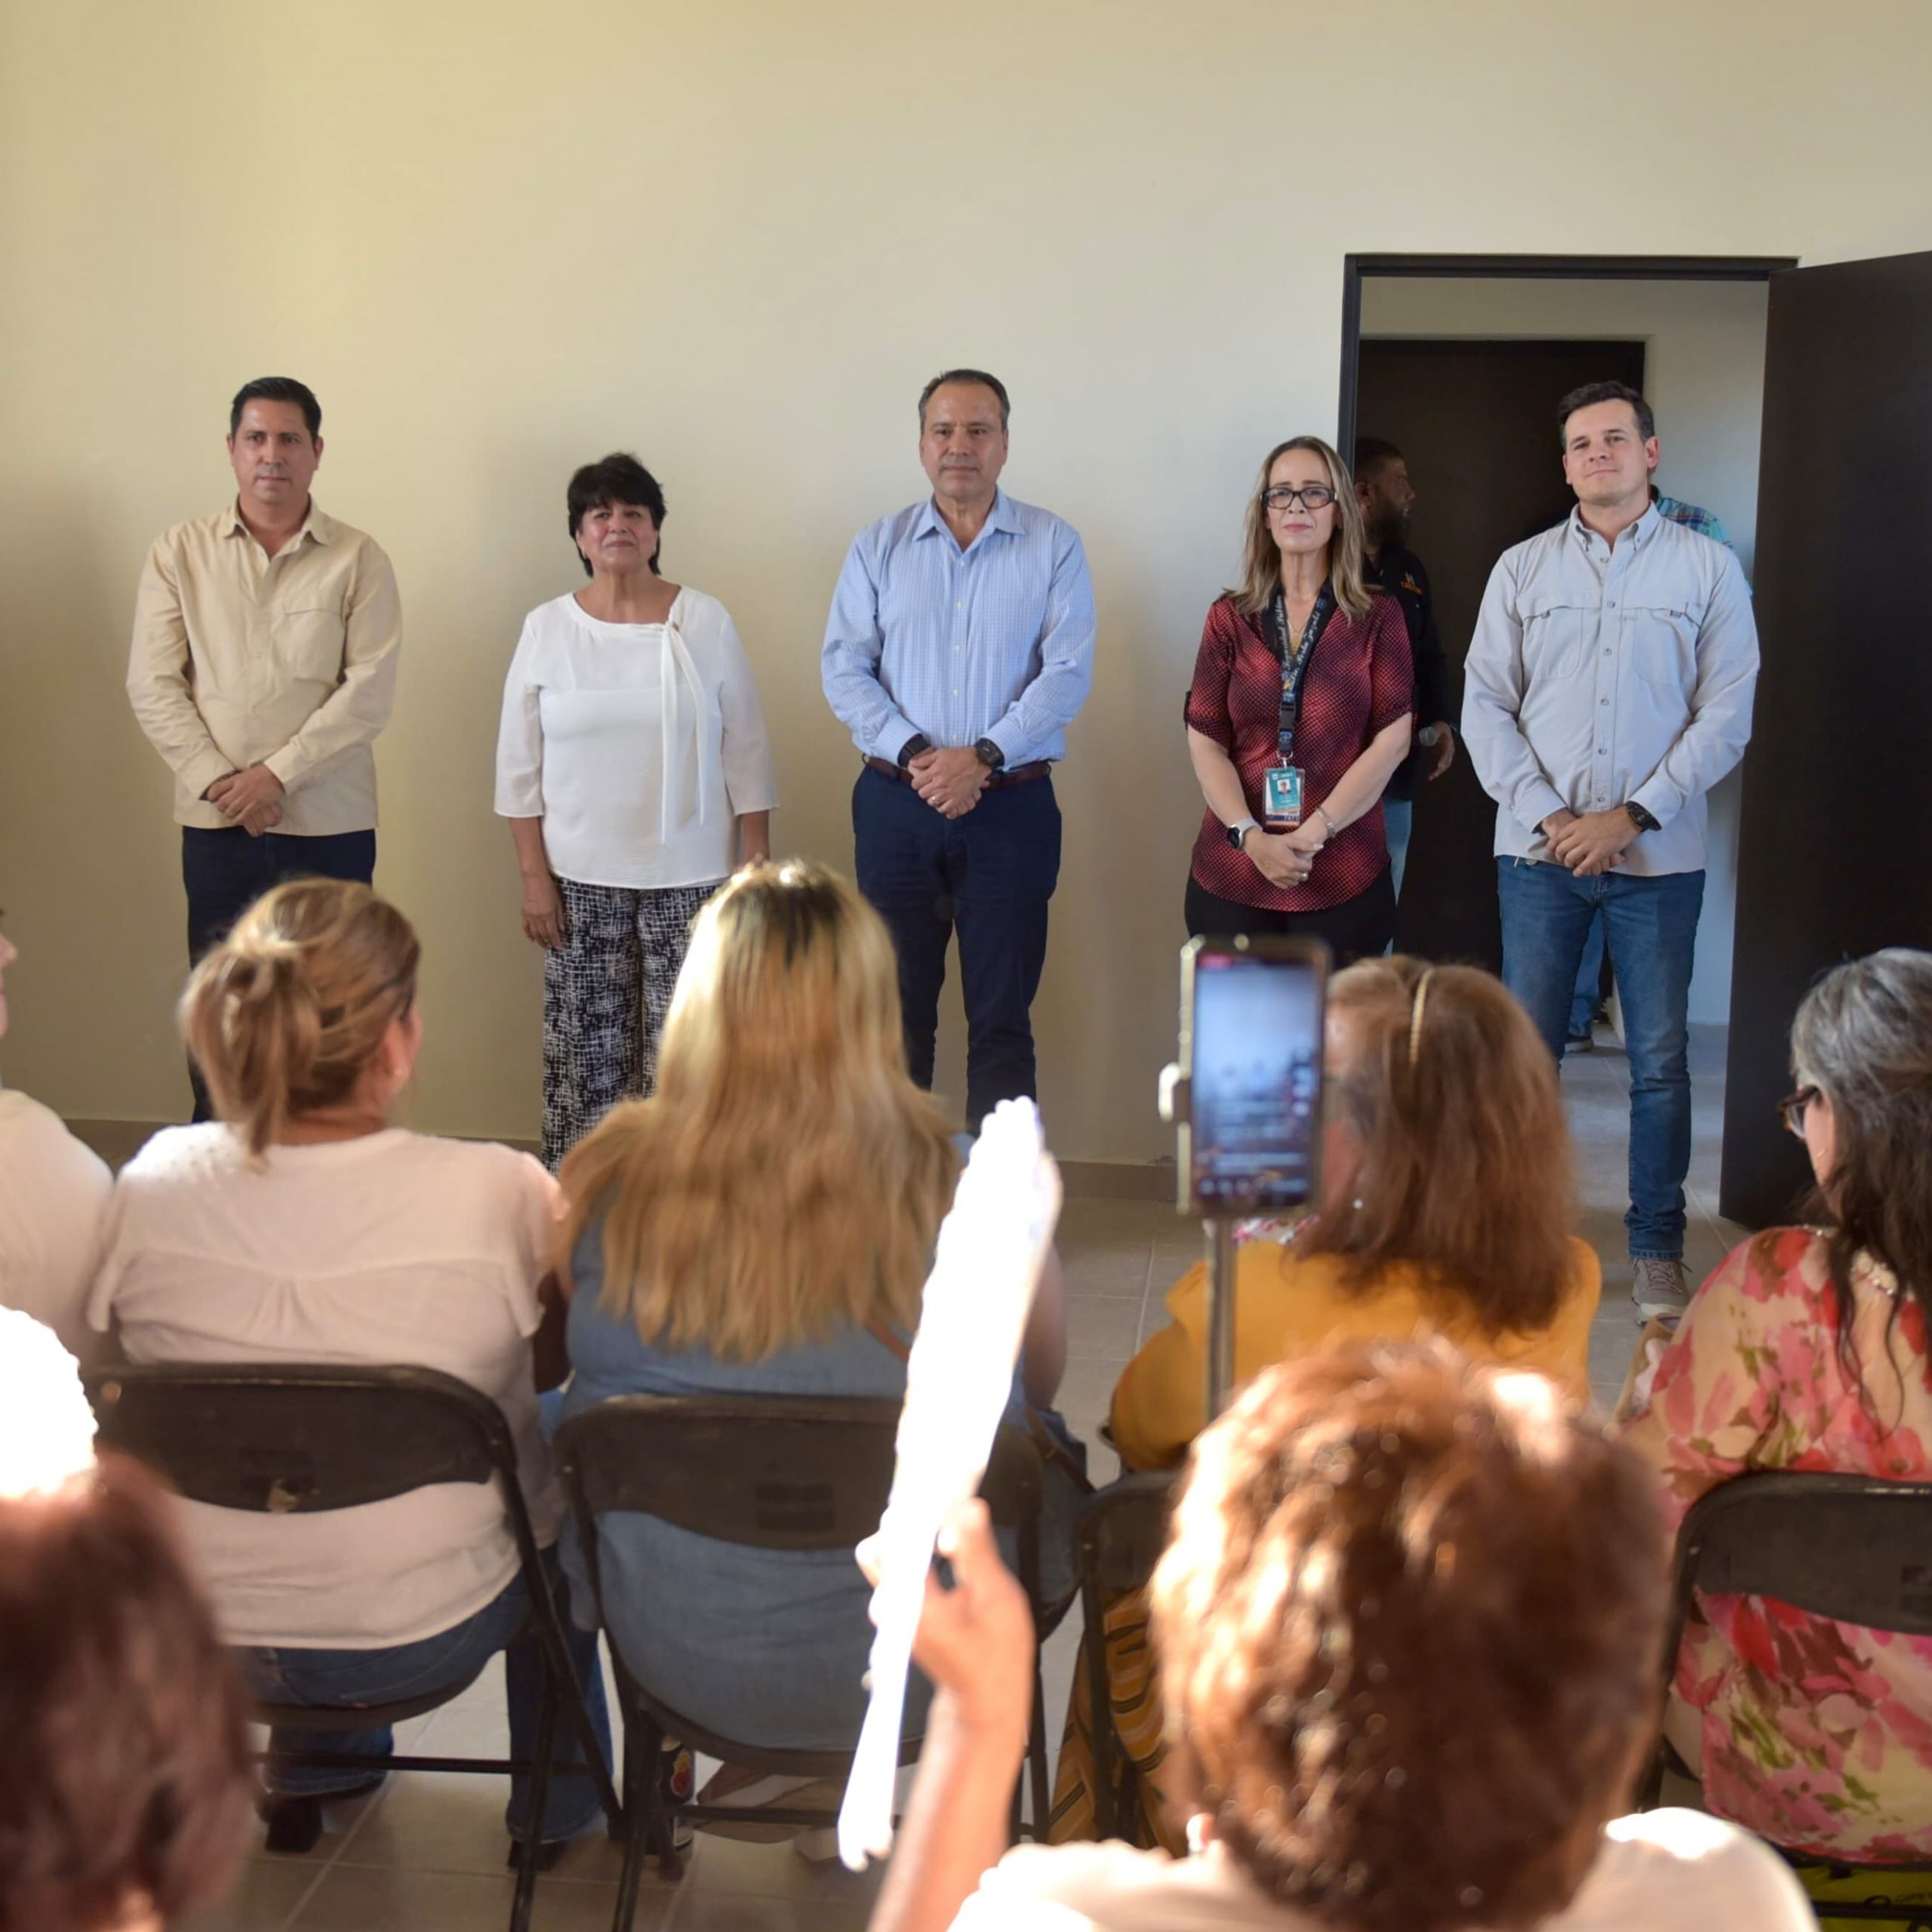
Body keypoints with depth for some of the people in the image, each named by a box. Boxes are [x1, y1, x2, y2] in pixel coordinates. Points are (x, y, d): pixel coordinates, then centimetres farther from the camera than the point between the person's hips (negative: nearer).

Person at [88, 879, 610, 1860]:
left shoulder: (152, 1185, -16)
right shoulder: (499, 1195, -25)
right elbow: (560, 1365, -6)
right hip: (425, 1638, -3)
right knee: (563, 1457, 26)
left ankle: (314, 1767, 49)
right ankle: (558, 1804, 43)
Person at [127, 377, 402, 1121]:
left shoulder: (358, 560, 0)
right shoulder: (179, 552, 5)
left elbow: (370, 691, -7)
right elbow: (152, 685, 0)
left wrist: (279, 773, -14)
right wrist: (220, 781, -10)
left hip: (330, 822, -1)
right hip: (216, 823, 1)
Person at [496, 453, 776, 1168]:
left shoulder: (705, 621, 0)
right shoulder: (547, 628, 3)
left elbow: (745, 755, 2)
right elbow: (520, 765, 4)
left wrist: (757, 866, -2)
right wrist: (533, 875, -1)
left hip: (689, 875, -1)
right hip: (580, 877, 1)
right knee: (584, 1051, 5)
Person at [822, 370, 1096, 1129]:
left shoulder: (1053, 545, 2)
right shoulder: (879, 546, 7)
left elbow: (1068, 672, -6)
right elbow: (843, 669, 0)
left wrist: (982, 758, -16)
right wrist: (913, 755, -14)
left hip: (1012, 805, -1)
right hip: (896, 804, 2)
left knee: (1003, 1017, 4)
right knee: (896, 1009, 8)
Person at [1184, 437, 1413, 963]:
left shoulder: (1377, 617, 4)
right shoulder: (1229, 617, 8)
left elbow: (1392, 740, -3)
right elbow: (1205, 743, 2)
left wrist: (1314, 833, -13)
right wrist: (1250, 837, -13)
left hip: (1344, 879, -1)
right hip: (1232, 875, 1)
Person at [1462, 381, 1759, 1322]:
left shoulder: (1708, 569, 4)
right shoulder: (1522, 569, 8)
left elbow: (1726, 714, -1)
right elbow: (1485, 705, 4)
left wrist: (1633, 815, -10)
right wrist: (1545, 816, -8)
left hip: (1657, 855, -1)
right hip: (1538, 853, 1)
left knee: (1660, 1059, 3)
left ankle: (1656, 1249, 14)